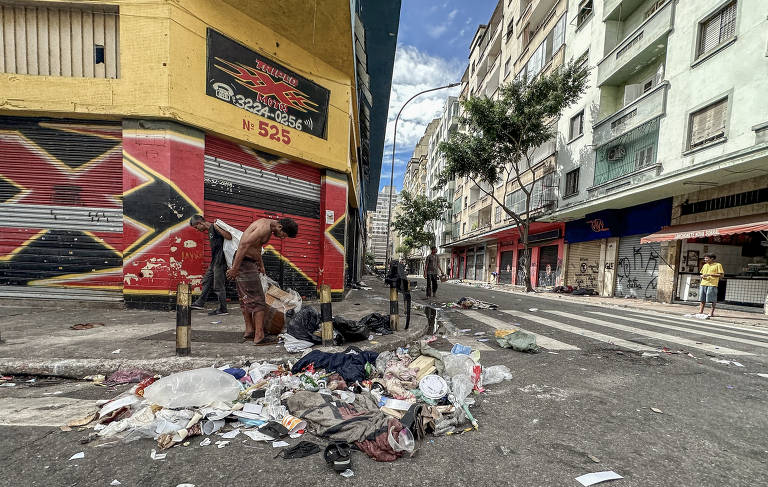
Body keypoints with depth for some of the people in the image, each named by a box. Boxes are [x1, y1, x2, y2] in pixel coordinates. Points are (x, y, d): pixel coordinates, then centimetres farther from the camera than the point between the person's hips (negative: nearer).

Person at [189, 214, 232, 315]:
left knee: (218, 286, -3)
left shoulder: (214, 228, -12)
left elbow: (229, 237, -24)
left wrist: (217, 227, -27)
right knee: (206, 281, 17)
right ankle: (200, 303, 30)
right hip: (214, 262, 10)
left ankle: (223, 309, 6)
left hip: (220, 262, -10)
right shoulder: (209, 231, 17)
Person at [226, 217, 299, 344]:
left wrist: (261, 264, 27)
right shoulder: (265, 228, -20)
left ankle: (249, 330, 25)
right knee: (257, 300, -7)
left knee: (245, 298, 15)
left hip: (250, 262, 11)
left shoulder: (267, 225, 12)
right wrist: (234, 268, -24)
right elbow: (244, 245, -25)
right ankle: (259, 335, -4)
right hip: (245, 262, -11)